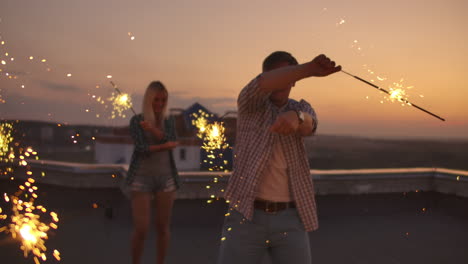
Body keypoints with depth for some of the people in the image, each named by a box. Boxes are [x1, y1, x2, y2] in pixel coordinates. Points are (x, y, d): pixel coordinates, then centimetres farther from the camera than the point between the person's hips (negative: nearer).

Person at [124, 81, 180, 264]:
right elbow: (142, 149, -15)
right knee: (141, 230, -8)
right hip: (142, 179, -3)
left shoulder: (168, 122, 9)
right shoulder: (136, 120, -2)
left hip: (165, 178, 3)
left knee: (163, 227, 5)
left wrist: (153, 129, -26)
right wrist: (166, 146, -11)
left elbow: (171, 141, -12)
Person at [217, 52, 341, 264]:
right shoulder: (250, 104, 2)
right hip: (246, 216, -2)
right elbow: (263, 83, -22)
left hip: (289, 220, 2)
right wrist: (309, 68, -38)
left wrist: (295, 117, -42)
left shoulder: (301, 109, 9)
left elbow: (308, 125, -17)